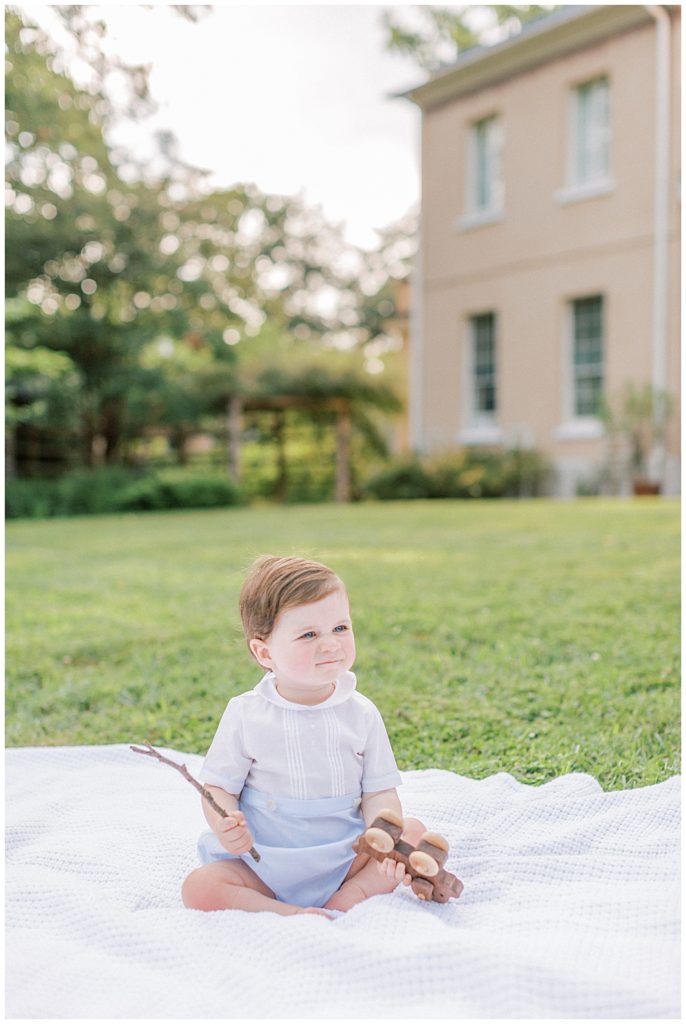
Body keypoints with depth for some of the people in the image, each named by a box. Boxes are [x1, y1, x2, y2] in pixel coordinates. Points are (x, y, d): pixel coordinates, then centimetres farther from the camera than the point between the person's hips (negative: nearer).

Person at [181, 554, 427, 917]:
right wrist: (225, 824, -24)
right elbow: (218, 786, -2)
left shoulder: (361, 713, -2)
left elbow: (379, 792, -2)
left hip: (345, 857, 2)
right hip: (263, 861, -1)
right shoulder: (245, 715, -7)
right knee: (199, 888, -23)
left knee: (414, 832, -16)